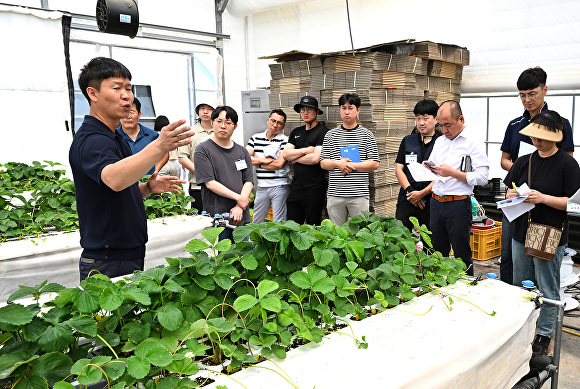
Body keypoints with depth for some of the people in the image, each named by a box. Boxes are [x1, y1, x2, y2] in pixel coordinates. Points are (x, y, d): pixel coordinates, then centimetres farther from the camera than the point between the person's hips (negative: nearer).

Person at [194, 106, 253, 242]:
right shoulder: (203, 149, -1)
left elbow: (249, 181, 7)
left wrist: (240, 207, -8)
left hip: (242, 217, 5)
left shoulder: (242, 151, 14)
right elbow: (210, 183, -10)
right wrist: (238, 198, -12)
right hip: (216, 216, -4)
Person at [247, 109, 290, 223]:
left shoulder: (285, 140, -4)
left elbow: (280, 164, -15)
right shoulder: (255, 138, 9)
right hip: (261, 186, 4)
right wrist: (264, 160, -10)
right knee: (256, 223, 13)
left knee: (279, 223, 2)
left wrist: (258, 163, -6)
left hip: (279, 186, -4)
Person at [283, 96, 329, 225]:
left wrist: (295, 158, -2)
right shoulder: (296, 132, 15)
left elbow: (315, 158, -16)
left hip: (314, 187, -6)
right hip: (296, 185, 6)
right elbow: (286, 154, 4)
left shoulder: (322, 132, -5)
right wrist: (305, 150, -8)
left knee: (313, 226, 3)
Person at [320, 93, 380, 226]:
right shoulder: (331, 135, 10)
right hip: (335, 194, 2)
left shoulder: (367, 135, 4)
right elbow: (323, 163, 7)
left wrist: (351, 165, -12)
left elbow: (374, 164, -2)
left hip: (359, 194, -2)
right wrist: (338, 163, -13)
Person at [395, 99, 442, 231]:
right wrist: (409, 191, -6)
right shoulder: (408, 141, 12)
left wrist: (421, 193, -13)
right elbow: (399, 169, 7)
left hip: (430, 201, -2)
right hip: (406, 200, 3)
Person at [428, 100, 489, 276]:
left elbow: (482, 177, -14)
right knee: (436, 253, 15)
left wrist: (453, 173, -19)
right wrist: (428, 168, 0)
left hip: (458, 204, -6)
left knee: (462, 255, 4)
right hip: (436, 201, 7)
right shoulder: (440, 141, 14)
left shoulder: (473, 142, -8)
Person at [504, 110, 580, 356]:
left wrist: (543, 198, -21)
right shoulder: (524, 162, 9)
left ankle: (544, 335, 20)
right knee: (520, 287, 14)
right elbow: (510, 191, 16)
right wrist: (512, 195, -6)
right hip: (521, 234, 5)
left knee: (547, 289, 4)